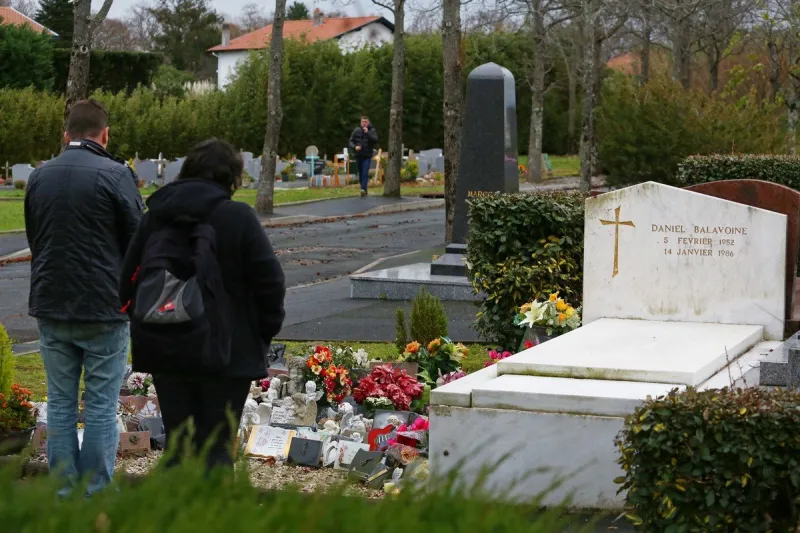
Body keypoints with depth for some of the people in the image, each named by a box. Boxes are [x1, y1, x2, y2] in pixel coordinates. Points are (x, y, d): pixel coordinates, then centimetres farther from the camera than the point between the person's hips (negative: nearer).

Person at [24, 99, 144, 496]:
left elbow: (34, 240, 13)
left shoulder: (39, 177, 6)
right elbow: (138, 240, -8)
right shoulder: (115, 175, -11)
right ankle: (97, 497, 5)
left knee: (60, 402, 12)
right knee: (101, 406, 2)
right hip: (104, 309, -5)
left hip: (51, 308, 5)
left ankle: (64, 494, 14)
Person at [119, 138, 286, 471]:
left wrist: (145, 326, 18)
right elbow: (270, 281, -9)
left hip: (164, 349, 5)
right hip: (224, 352, -4)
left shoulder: (154, 216, 9)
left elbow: (128, 280, 13)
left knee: (177, 442, 12)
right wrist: (266, 331, 4)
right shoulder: (238, 218, -8)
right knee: (216, 446, 1)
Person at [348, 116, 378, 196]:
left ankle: (363, 189, -22)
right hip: (358, 155, 3)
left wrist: (367, 133, -24)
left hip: (367, 156, -3)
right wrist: (355, 147, -13)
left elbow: (375, 140, -16)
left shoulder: (372, 130, -1)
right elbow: (351, 141, 6)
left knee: (365, 173, -15)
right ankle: (363, 188, 22)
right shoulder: (356, 130, 4)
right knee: (360, 173, 10)